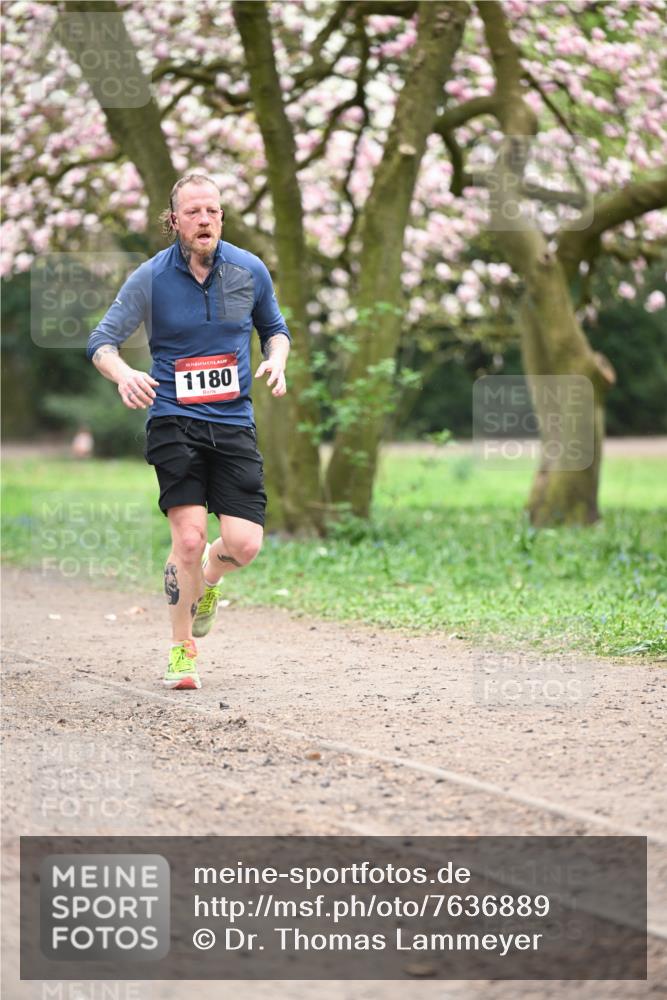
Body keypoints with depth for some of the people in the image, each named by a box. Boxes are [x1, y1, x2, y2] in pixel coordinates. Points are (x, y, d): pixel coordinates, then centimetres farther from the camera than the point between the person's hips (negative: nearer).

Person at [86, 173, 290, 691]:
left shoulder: (250, 270, 3)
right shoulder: (150, 278, -4)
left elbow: (275, 328, 19)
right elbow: (102, 341, -1)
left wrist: (276, 360, -4)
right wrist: (124, 375, -23)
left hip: (234, 423, 2)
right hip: (174, 420, -2)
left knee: (245, 544, -9)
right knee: (189, 537, -14)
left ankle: (206, 581, 30)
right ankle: (182, 649, 8)